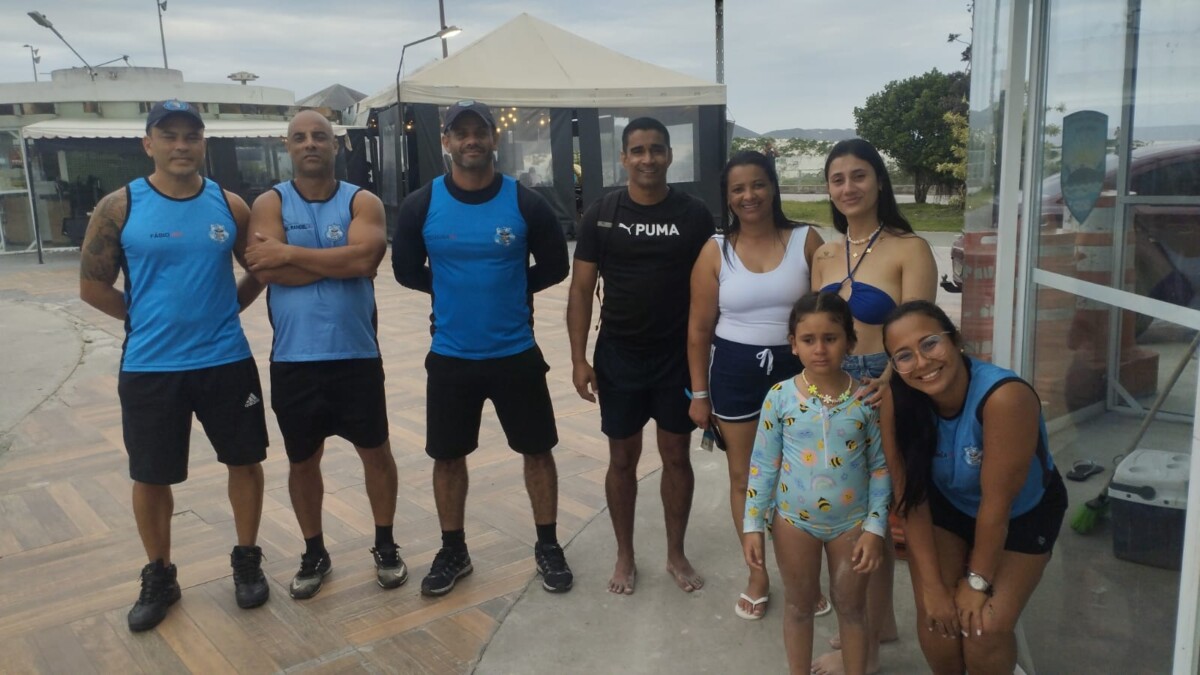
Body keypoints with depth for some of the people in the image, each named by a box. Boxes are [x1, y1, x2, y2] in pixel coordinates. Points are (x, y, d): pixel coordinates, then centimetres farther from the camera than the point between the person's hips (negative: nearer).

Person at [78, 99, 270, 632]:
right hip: (149, 367, -1)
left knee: (245, 461, 9)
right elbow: (93, 285, -1)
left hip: (226, 361, 2)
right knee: (150, 475, 9)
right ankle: (159, 577, 29)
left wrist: (224, 308, 3)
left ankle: (247, 561, 29)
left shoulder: (230, 205, 1)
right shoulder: (119, 207, -5)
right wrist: (150, 320, -1)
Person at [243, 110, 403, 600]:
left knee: (375, 451, 10)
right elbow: (264, 269, -16)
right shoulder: (270, 204, 1)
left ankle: (385, 546, 29)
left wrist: (290, 253, -16)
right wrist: (340, 264, -15)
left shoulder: (363, 202, 0)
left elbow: (363, 258, -19)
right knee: (302, 461, 13)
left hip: (357, 356, 0)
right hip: (293, 360, 1)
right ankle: (314, 554, 32)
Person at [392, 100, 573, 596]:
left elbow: (554, 266, 3)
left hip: (516, 353, 0)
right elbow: (406, 270, 6)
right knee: (448, 456, 11)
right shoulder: (421, 205, -5)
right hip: (450, 356, 1)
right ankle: (453, 551, 30)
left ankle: (548, 546, 27)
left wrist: (510, 290, 0)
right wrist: (453, 290, 3)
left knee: (537, 449, 9)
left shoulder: (525, 203, -7)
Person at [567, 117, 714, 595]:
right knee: (623, 458, 10)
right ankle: (625, 556, 27)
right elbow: (581, 290, -2)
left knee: (677, 456, 11)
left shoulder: (694, 215, -3)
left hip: (679, 358, 0)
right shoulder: (601, 216, -3)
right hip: (618, 358, 0)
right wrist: (579, 359, -7)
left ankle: (676, 554, 28)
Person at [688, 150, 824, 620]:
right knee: (744, 477, 11)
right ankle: (758, 573, 29)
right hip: (735, 373, 1)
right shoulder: (715, 250, -3)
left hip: (797, 369, 0)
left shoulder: (806, 241, -4)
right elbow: (699, 329, 0)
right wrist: (699, 393, 1)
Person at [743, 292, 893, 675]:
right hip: (794, 521, 0)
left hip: (852, 522, 0)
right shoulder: (780, 396, -12)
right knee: (799, 606, 18)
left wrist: (875, 527, -7)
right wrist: (753, 525, -6)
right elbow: (762, 466, -5)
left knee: (852, 606, 18)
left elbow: (880, 467, -4)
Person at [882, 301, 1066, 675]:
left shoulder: (1005, 396, -37)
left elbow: (996, 503, -28)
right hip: (948, 507, 3)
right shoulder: (900, 401, -24)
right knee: (936, 620, -5)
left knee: (986, 629, -10)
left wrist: (977, 581, -18)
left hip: (1023, 513, -2)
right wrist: (931, 584, -17)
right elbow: (910, 495, -17)